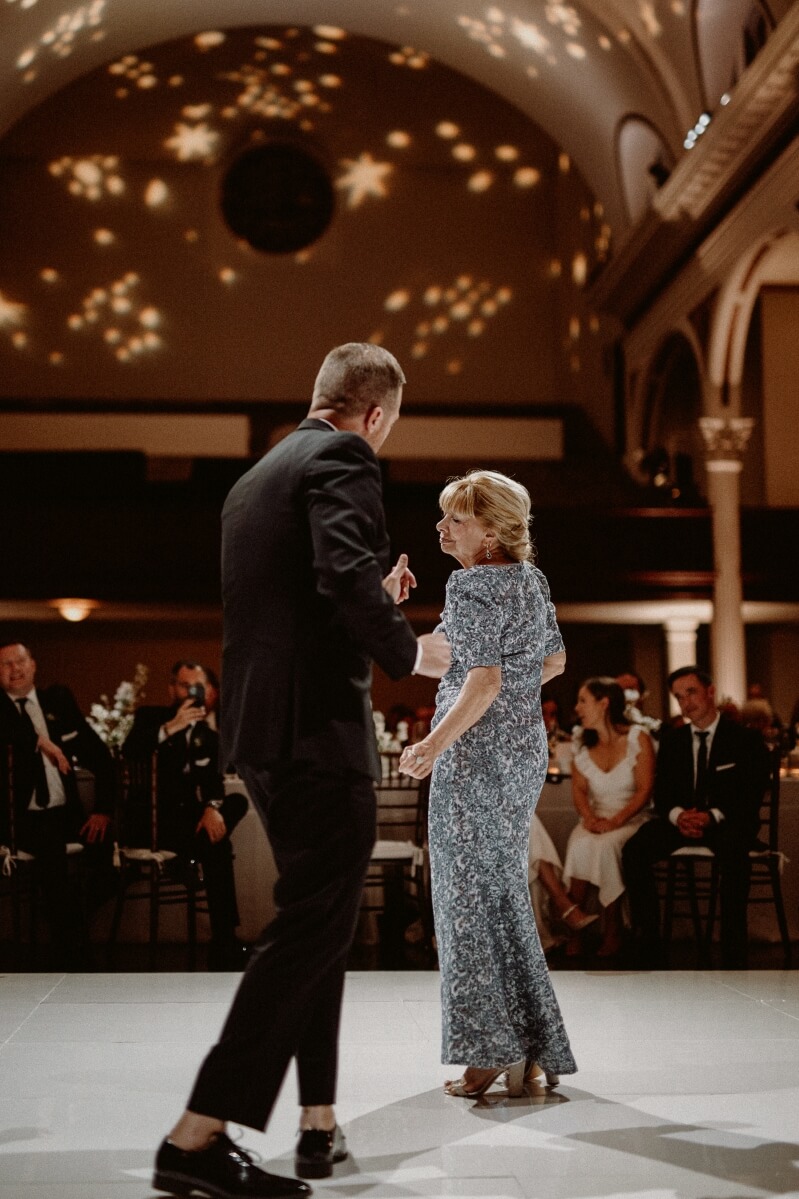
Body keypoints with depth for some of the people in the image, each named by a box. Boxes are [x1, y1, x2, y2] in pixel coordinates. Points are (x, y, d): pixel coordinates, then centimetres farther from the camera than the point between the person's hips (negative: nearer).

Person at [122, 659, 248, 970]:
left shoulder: (210, 734, 16)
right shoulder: (150, 716, 9)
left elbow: (214, 778, -1)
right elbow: (129, 751, -12)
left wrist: (213, 807, -22)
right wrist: (171, 727, -24)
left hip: (189, 817, 5)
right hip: (151, 819, -4)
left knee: (237, 801, -22)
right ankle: (224, 944, -19)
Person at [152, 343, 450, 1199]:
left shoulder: (255, 479, 20)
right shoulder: (341, 458, -7)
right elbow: (344, 577, -24)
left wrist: (377, 600, 29)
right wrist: (409, 651, -9)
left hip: (260, 730, 9)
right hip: (319, 728, -9)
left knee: (318, 916, 17)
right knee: (314, 923, -5)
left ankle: (320, 1121, 22)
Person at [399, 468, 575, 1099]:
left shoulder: (472, 586, -14)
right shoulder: (532, 579, 10)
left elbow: (484, 680, -22)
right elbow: (555, 659, 19)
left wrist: (435, 743, -18)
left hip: (476, 750, -8)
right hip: (528, 746, 8)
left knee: (468, 893, 1)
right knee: (506, 889, 14)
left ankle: (496, 1049, 3)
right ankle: (532, 1052, 17)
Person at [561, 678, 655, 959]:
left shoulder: (638, 738, -4)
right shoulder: (583, 747, 11)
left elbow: (644, 790, -9)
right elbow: (579, 790, 7)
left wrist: (615, 821, -21)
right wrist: (589, 817, -15)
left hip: (631, 820, -3)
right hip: (596, 820, 3)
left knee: (605, 845, -34)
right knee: (579, 843, -31)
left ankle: (612, 930, -22)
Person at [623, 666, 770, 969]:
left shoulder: (745, 739, 1)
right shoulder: (672, 740, 13)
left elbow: (751, 796, -7)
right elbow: (662, 793, 10)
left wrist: (712, 816, -24)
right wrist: (678, 815, -15)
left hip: (728, 821, -3)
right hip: (682, 820, 4)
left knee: (733, 851, -41)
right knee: (634, 850, -27)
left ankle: (733, 956, -34)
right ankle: (647, 947, -23)